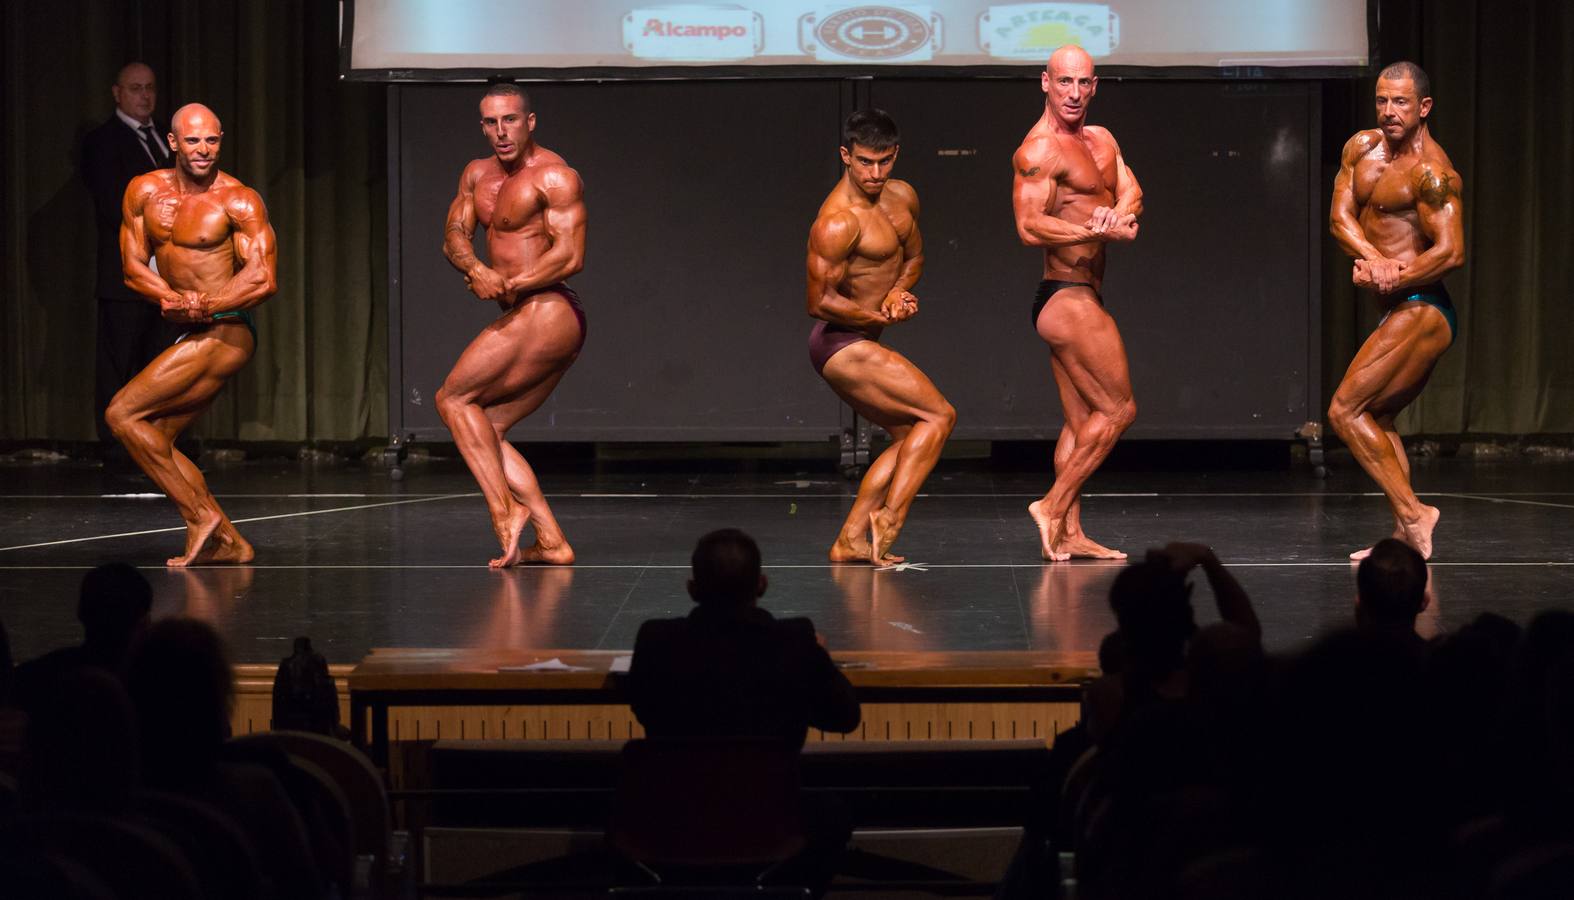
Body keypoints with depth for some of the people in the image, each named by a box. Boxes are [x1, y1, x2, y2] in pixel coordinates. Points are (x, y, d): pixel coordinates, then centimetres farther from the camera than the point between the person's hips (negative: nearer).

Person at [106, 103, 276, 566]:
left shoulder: (238, 201, -12)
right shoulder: (145, 191, 6)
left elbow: (264, 279, -19)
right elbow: (133, 266, 4)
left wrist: (201, 306, -23)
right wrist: (174, 298, -15)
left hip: (224, 334, -8)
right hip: (192, 337, 8)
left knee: (122, 414, -13)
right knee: (155, 439, 9)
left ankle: (201, 516, -8)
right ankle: (228, 542, 12)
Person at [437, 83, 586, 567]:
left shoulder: (554, 176, -9)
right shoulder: (477, 175, 16)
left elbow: (570, 256, -16)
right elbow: (453, 235, 6)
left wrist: (512, 285, -21)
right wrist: (477, 269, -15)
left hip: (547, 313, -9)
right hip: (526, 321, 9)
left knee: (453, 399, -9)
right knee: (484, 430, 6)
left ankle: (505, 508, -12)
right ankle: (551, 541, -1)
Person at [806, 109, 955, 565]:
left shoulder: (902, 197, 5)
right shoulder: (838, 222, -23)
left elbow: (914, 256, 20)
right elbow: (820, 302, -22)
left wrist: (898, 291, -1)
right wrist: (882, 317, -13)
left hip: (860, 345, 10)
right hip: (842, 344, -10)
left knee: (909, 436, 13)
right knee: (938, 415, -11)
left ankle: (850, 541, 10)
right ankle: (890, 515, -11)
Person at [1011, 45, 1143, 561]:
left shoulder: (1101, 141, 15)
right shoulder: (1038, 150, -13)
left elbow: (1131, 193, 3)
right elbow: (1029, 227, -21)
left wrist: (1121, 213, -21)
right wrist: (1100, 231, -31)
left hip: (1077, 299, 9)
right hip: (1068, 297, -9)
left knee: (1081, 421, 9)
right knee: (1117, 409, -7)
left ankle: (1069, 535, 10)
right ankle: (1053, 508, -4)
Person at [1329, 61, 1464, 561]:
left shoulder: (1432, 172, -16)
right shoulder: (1362, 148, 9)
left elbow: (1451, 252, -22)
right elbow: (1340, 217, 2)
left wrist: (1390, 277, -18)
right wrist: (1375, 259, -16)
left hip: (1420, 311, -10)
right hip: (1402, 313, 10)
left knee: (1345, 412, -12)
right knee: (1376, 419, 17)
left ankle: (1412, 513, -12)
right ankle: (1405, 534, 19)